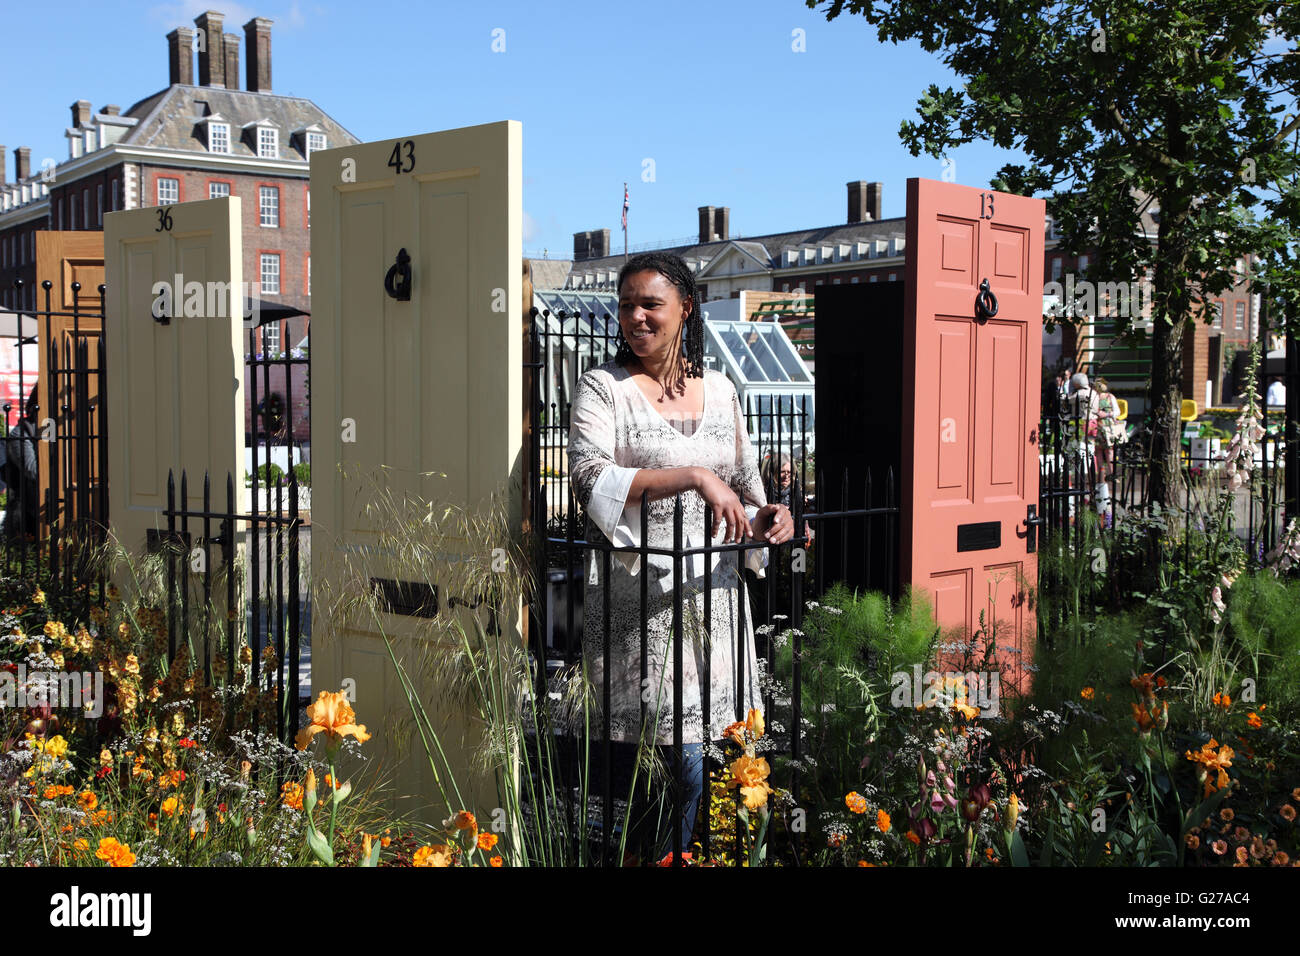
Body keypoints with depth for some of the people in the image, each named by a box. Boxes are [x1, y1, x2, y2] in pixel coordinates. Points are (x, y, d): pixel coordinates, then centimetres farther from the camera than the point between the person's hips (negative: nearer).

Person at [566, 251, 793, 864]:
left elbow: (745, 481, 21)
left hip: (710, 595, 4)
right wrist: (694, 476, -26)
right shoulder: (603, 389, -3)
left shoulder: (720, 390, 12)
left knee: (689, 756, 7)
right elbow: (590, 479, -19)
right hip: (638, 600, -4)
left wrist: (765, 516, -1)